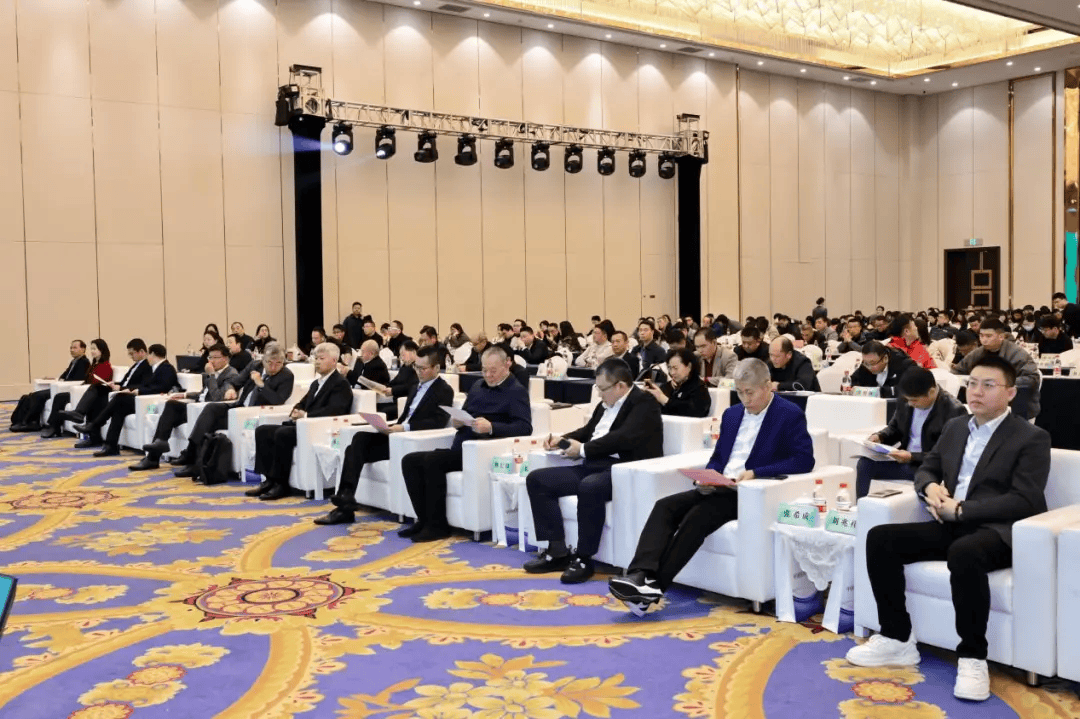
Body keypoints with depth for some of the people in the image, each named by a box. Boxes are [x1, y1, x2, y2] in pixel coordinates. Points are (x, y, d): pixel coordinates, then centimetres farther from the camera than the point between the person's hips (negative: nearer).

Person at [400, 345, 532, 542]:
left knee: (432, 460, -27)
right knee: (409, 461, -5)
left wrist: (491, 427, -29)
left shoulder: (516, 392, -2)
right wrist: (456, 421, -1)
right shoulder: (478, 387, 21)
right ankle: (424, 519, -5)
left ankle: (437, 525, -18)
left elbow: (525, 427, -15)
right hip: (459, 450, 8)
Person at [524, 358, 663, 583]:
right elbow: (589, 430, 31)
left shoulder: (644, 403, -7)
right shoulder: (606, 404, 18)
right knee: (536, 479, -1)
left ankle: (583, 559, -23)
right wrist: (562, 439, 11)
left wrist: (583, 449, -14)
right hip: (594, 466, 9)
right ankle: (558, 551, -5)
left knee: (589, 487, -40)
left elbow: (624, 438, -21)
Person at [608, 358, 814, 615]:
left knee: (698, 515, -30)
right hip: (719, 488, 7)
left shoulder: (790, 415, -2)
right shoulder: (732, 414, 19)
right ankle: (640, 575, -33)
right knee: (665, 507, -17)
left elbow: (804, 459, -12)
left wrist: (755, 473, -20)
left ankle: (654, 587, -30)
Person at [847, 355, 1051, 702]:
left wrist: (961, 510, -19)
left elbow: (1025, 502, -13)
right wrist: (931, 487, -3)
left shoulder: (1032, 438, -3)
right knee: (880, 538, -14)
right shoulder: (954, 427, 17)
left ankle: (972, 657, -26)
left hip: (996, 531, -6)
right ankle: (898, 639, -6)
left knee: (964, 554, -40)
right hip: (953, 526, 7)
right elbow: (926, 467, 23)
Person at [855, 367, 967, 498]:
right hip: (903, 459, 6)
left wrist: (912, 457, -25)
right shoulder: (905, 401, 3)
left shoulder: (954, 411, -15)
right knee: (864, 463, -17)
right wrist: (879, 437, -3)